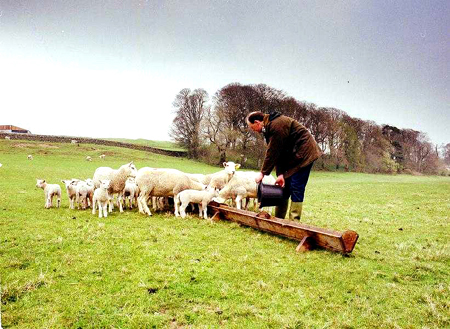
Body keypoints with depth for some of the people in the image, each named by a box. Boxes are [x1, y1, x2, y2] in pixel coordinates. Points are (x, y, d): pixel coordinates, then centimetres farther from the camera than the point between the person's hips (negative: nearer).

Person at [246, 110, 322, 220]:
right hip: (292, 155, 10)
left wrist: (263, 173, -16)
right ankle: (278, 219, 17)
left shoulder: (277, 125, -24)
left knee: (296, 188, -12)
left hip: (303, 153, -10)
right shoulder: (268, 127, 7)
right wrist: (280, 174, -7)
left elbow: (273, 153, -23)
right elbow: (277, 153, 2)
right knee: (284, 186, 10)